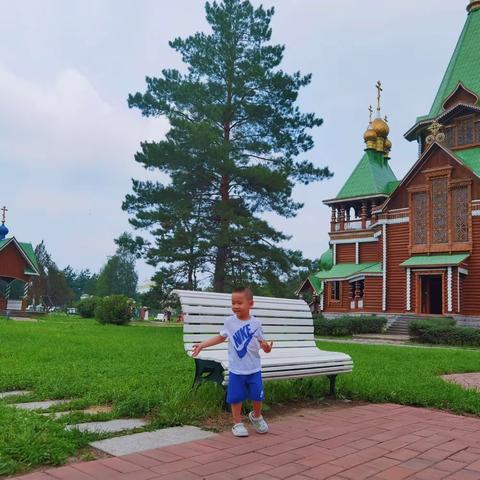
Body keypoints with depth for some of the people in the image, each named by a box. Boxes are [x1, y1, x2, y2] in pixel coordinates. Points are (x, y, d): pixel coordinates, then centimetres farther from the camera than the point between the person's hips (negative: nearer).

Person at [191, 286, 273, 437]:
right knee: (236, 397, 5)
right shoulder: (229, 322, -4)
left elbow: (261, 342, 0)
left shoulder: (256, 323, -6)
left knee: (257, 395, 7)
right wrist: (202, 345, 4)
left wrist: (267, 347, -23)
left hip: (254, 368, 0)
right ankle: (237, 423, 25)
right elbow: (221, 337, 8)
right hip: (236, 369, 0)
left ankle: (256, 416, 36)